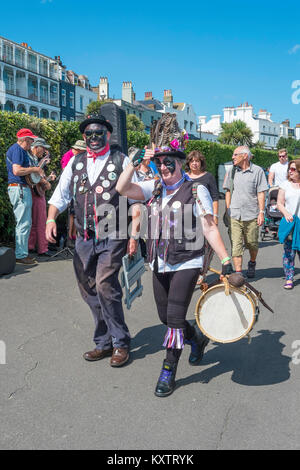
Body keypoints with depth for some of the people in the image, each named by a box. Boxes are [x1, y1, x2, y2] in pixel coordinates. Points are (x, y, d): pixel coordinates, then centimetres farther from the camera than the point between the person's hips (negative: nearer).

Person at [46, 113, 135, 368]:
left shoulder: (121, 161, 2)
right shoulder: (75, 163, 13)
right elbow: (61, 195, 11)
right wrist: (51, 218, -8)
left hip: (112, 237, -5)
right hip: (84, 239, 5)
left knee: (105, 285, -16)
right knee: (89, 290, 8)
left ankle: (120, 343, 3)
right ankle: (104, 343, 24)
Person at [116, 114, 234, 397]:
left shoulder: (196, 190, -7)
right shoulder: (154, 188, 6)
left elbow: (210, 229, -9)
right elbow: (122, 189, -6)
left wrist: (226, 261, -12)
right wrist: (135, 163, -14)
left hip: (186, 264, -6)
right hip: (159, 265, 6)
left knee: (175, 318, -8)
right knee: (166, 317, 15)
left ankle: (168, 371, 10)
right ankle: (197, 340, 43)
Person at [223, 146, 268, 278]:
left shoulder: (257, 171, 0)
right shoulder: (232, 171, 9)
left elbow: (261, 193, 0)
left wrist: (261, 212, -5)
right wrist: (228, 210, 8)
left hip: (252, 215, -2)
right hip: (234, 216, 2)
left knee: (252, 244, 11)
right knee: (236, 245, -4)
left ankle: (252, 264, 38)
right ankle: (238, 272, -2)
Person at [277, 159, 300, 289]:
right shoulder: (285, 184, 8)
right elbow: (279, 203, 7)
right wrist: (286, 213, -12)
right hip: (289, 222, 1)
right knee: (289, 250, 0)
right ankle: (289, 278, 6)